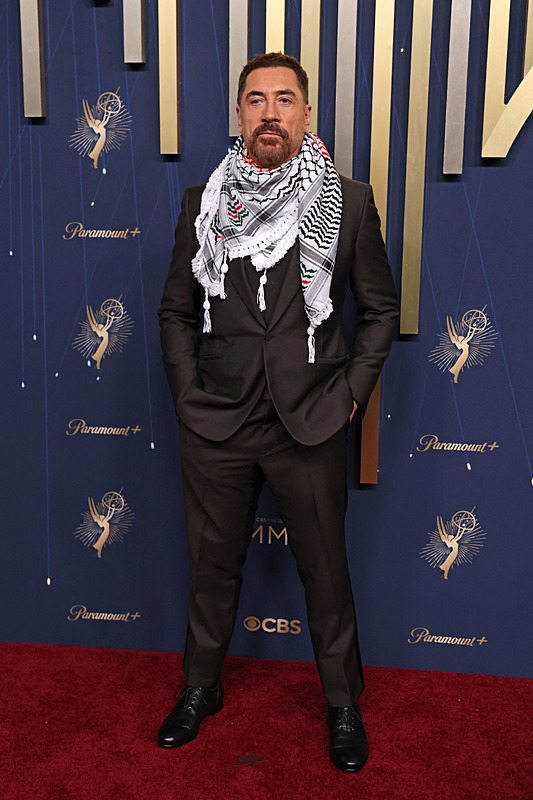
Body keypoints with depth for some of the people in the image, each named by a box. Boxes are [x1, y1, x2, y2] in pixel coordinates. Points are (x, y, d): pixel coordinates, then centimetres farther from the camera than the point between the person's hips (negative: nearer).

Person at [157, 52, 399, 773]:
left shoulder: (350, 202, -1)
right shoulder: (202, 203, 3)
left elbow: (380, 307, 6)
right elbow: (177, 311, 10)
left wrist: (353, 392, -1)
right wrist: (188, 395, 3)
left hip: (311, 424, -1)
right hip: (215, 424, 2)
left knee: (326, 569, 12)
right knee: (213, 564, 17)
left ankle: (344, 703, 35)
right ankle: (201, 688, 40)